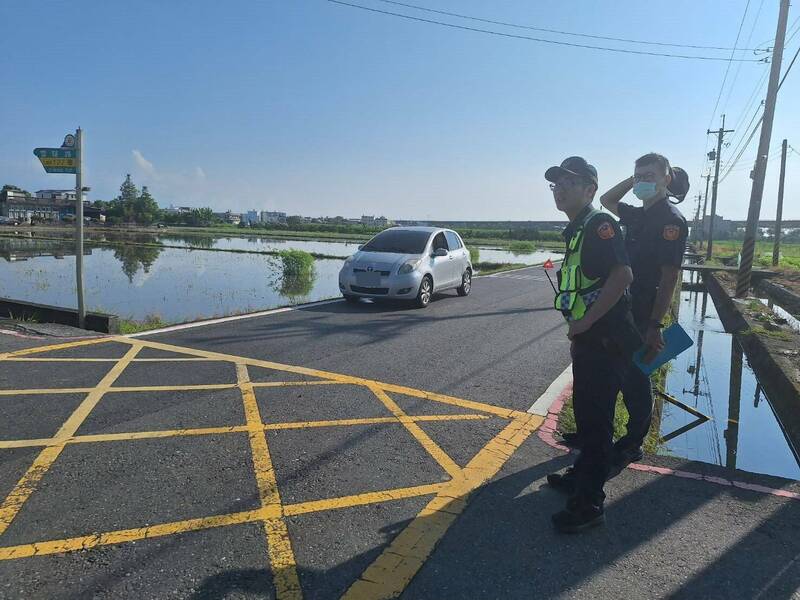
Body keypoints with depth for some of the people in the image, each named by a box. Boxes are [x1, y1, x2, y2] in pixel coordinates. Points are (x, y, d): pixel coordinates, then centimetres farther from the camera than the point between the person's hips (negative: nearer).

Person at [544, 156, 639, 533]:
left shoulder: (599, 223, -15)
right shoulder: (577, 229, 14)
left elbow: (622, 275, -27)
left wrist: (584, 322, -23)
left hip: (606, 340, -10)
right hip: (589, 339, 10)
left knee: (596, 418, -3)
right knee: (584, 412, 20)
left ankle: (589, 504, 8)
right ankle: (582, 475, 38)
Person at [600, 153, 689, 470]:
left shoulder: (670, 219, -12)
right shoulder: (638, 215, 11)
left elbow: (670, 276, -17)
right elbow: (606, 200, 29)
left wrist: (655, 325, -22)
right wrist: (631, 181, 11)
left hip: (641, 315, -8)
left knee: (635, 379, 3)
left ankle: (632, 445, 19)